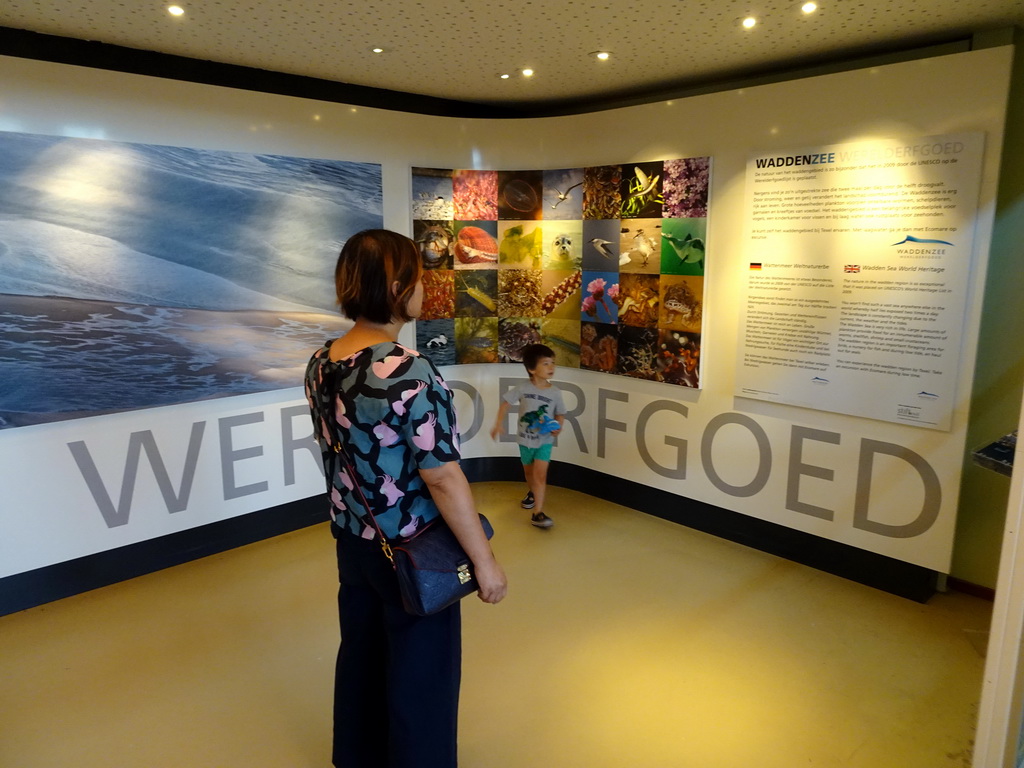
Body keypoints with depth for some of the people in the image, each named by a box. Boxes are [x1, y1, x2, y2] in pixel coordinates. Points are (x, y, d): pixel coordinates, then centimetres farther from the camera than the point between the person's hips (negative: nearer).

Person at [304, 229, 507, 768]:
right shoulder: (407, 373, -27)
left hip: (352, 540, 8)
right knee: (421, 675, 13)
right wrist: (484, 560, -15)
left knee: (361, 655, 25)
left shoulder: (320, 363, -3)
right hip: (412, 552, -7)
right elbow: (443, 479, -25)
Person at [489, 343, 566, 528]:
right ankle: (531, 492, 53)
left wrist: (558, 427, -20)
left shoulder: (555, 392, -12)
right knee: (529, 471, 22)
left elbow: (560, 414, 0)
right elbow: (505, 403, -4)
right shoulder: (522, 389, -14)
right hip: (525, 438, 1)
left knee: (540, 474, -13)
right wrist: (498, 424, -10)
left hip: (545, 440, -1)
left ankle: (538, 513, -10)